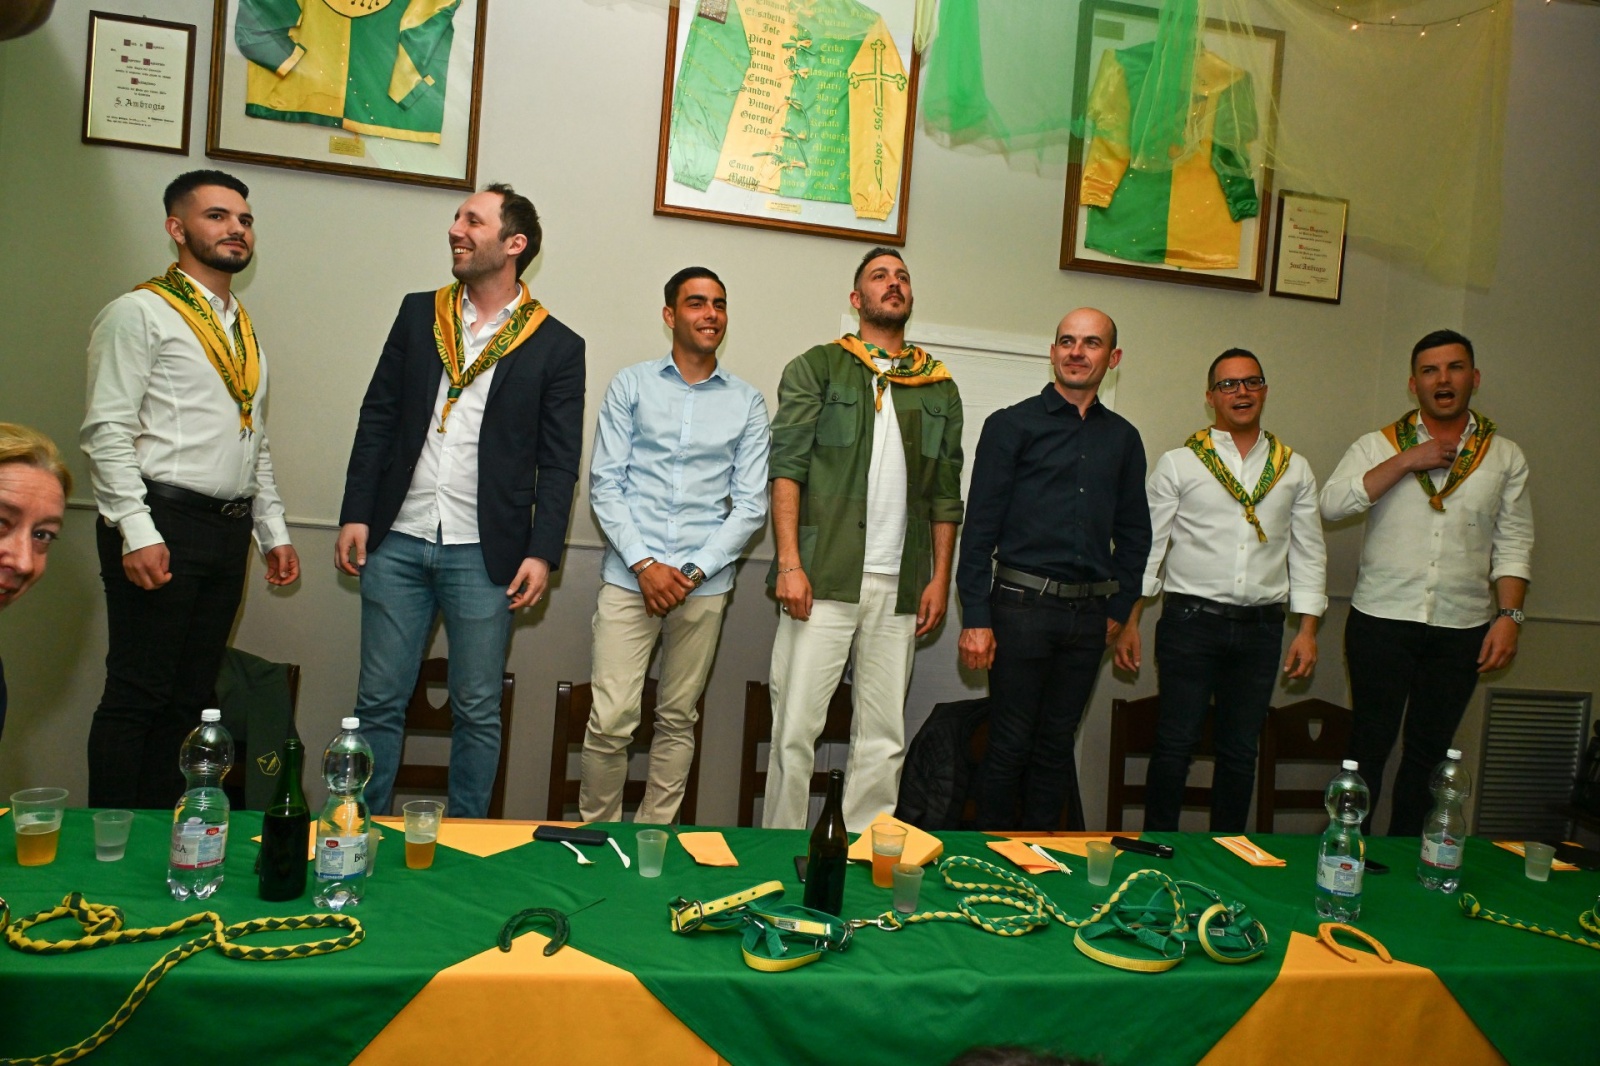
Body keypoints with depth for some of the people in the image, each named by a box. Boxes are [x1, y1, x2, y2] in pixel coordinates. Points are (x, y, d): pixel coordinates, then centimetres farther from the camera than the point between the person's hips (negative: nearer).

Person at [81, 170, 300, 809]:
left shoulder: (244, 328, 20)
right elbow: (107, 431, -11)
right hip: (162, 528, -7)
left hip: (229, 535, 7)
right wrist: (137, 533, -19)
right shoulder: (141, 313, -3)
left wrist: (273, 532, 18)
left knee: (190, 696, 10)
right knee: (137, 695, -3)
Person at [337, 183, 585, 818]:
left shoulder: (557, 347, 1)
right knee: (379, 700, 9)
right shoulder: (418, 314, 10)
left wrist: (542, 552, -8)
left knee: (477, 711, 7)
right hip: (397, 542, 3)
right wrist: (355, 515, 3)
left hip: (484, 553, -2)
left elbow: (559, 464, -1)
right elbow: (377, 418, 10)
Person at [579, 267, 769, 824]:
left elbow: (751, 503, 4)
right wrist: (644, 563, -10)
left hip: (705, 584, 2)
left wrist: (695, 570, -7)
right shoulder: (631, 385, 7)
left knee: (677, 719, 8)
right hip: (630, 575, -1)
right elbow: (604, 484, 1)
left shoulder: (748, 402, 9)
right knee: (611, 720, -6)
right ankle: (596, 832, 13)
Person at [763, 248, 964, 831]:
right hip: (823, 580, -3)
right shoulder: (817, 368, 6)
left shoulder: (940, 388, 16)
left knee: (883, 739, 7)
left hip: (899, 587, 4)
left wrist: (939, 578, 8)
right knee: (796, 728, -2)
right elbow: (786, 467, -3)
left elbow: (946, 494, 16)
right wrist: (789, 563, -12)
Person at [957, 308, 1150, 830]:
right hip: (1022, 605, -4)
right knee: (1010, 744, 1)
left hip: (1089, 614, 4)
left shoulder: (1123, 438, 13)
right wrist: (976, 619, -11)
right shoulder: (1012, 425, -1)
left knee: (1057, 743, 12)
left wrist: (1119, 607, 9)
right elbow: (980, 527, -6)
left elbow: (1134, 532, 18)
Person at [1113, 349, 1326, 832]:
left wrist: (1308, 629, 4)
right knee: (1175, 743, 0)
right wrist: (1130, 622, -5)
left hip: (1261, 628, 3)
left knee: (1240, 750, 11)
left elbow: (1308, 552, 11)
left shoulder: (1295, 470, 11)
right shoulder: (1178, 464, 2)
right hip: (1191, 622, -3)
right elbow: (1147, 545, 1)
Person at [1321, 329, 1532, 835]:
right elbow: (1332, 504, -13)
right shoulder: (1379, 446, 2)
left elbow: (1513, 545, 7)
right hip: (1382, 618, -2)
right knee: (1370, 742, 4)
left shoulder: (1505, 457, 8)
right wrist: (1406, 461, -16)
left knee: (1430, 750, 12)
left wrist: (1509, 615, -3)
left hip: (1462, 628, 2)